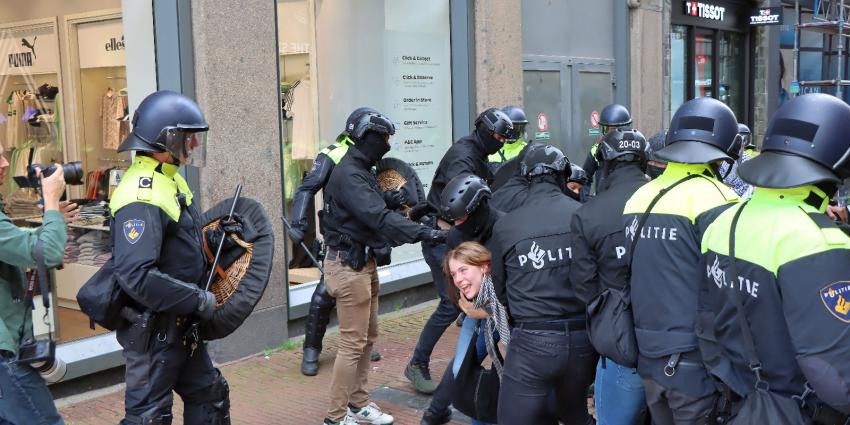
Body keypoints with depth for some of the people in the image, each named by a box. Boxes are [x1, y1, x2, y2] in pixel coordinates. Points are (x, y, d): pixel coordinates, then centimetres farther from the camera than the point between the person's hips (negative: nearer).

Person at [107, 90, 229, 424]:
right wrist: (198, 300, -24)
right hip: (153, 330, -10)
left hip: (180, 325, 10)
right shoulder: (142, 196, -25)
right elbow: (135, 276, -33)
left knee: (210, 396, 20)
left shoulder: (170, 180, 7)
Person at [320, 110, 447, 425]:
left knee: (368, 337, 17)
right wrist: (423, 233, -37)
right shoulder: (349, 176, -20)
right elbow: (378, 216, -32)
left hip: (363, 263, 10)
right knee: (353, 343, -5)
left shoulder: (361, 172, 14)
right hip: (348, 266, -10)